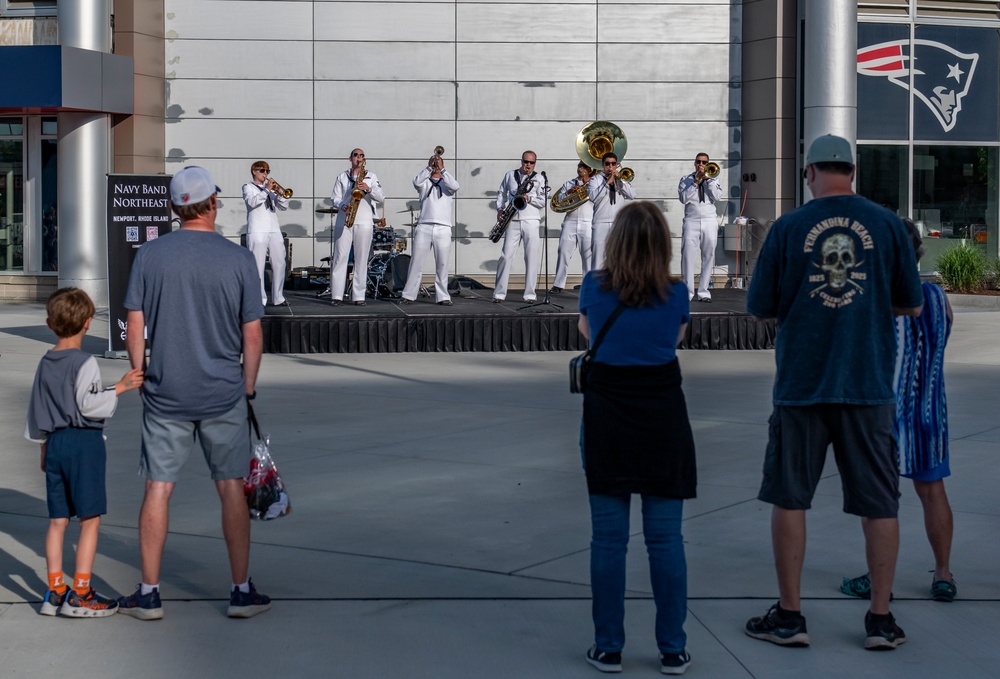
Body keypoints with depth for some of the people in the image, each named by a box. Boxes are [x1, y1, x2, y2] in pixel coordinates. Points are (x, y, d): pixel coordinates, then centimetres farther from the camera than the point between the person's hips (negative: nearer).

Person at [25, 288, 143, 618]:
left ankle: (55, 591, 13)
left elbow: (36, 411, 18)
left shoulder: (45, 363, 11)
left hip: (55, 442, 7)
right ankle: (80, 594, -2)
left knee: (57, 520, 10)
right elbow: (89, 405, -19)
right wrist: (119, 387, -14)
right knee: (90, 519, -1)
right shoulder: (85, 363, -11)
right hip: (84, 442, -7)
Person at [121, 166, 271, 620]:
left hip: (165, 395, 1)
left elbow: (134, 326, -1)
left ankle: (148, 594, 12)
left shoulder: (149, 255, -3)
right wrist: (247, 386, 9)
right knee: (231, 488, 7)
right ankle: (241, 591, 13)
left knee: (158, 490, 7)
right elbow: (252, 335, -3)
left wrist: (141, 378, 11)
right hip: (223, 395, -1)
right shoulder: (238, 259, -6)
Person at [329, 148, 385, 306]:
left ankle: (359, 296, 2)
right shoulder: (342, 177, 14)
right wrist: (343, 206, -13)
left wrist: (368, 189, -15)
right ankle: (336, 295, -3)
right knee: (340, 257, -4)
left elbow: (380, 197, 3)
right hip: (344, 220, 0)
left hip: (364, 222, 0)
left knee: (361, 259, -1)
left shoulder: (371, 177, 12)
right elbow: (335, 198, 8)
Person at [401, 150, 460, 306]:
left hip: (443, 228, 0)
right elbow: (416, 182, -7)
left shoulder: (447, 183, 16)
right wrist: (429, 167, -13)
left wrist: (442, 169, -8)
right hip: (424, 227, 0)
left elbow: (455, 186, -6)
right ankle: (408, 294, 1)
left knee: (442, 264, 0)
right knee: (416, 262, -2)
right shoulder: (424, 183, 15)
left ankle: (442, 296, 3)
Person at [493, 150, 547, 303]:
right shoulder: (510, 175, 12)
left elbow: (543, 201, 2)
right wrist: (500, 209, 6)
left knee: (532, 257, -3)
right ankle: (499, 293, 0)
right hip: (513, 221, 1)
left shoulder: (539, 179, 7)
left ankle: (530, 294, 1)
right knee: (506, 256, -3)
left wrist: (529, 199, -14)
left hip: (531, 221, -1)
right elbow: (501, 192, 21)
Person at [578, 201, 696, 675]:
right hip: (662, 420, 0)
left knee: (608, 539, 6)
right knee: (666, 539, 4)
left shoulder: (595, 287, -3)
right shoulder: (676, 294, -5)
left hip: (607, 421, 0)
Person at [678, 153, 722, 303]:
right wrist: (696, 181, -8)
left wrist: (708, 179, -6)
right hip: (691, 221, -2)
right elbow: (683, 198, -5)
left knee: (709, 256, 1)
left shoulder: (713, 180, 13)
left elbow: (717, 196, -4)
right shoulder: (686, 180, 9)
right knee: (688, 256, -8)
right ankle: (687, 291, -5)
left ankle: (703, 292, 6)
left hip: (710, 222, 2)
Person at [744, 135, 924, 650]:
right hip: (869, 386, 1)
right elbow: (912, 305, 7)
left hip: (801, 385, -1)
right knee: (879, 504, 9)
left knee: (789, 499, 10)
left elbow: (760, 307, 2)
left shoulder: (788, 227, -3)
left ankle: (789, 617, 14)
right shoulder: (886, 224, -1)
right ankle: (880, 620, 12)